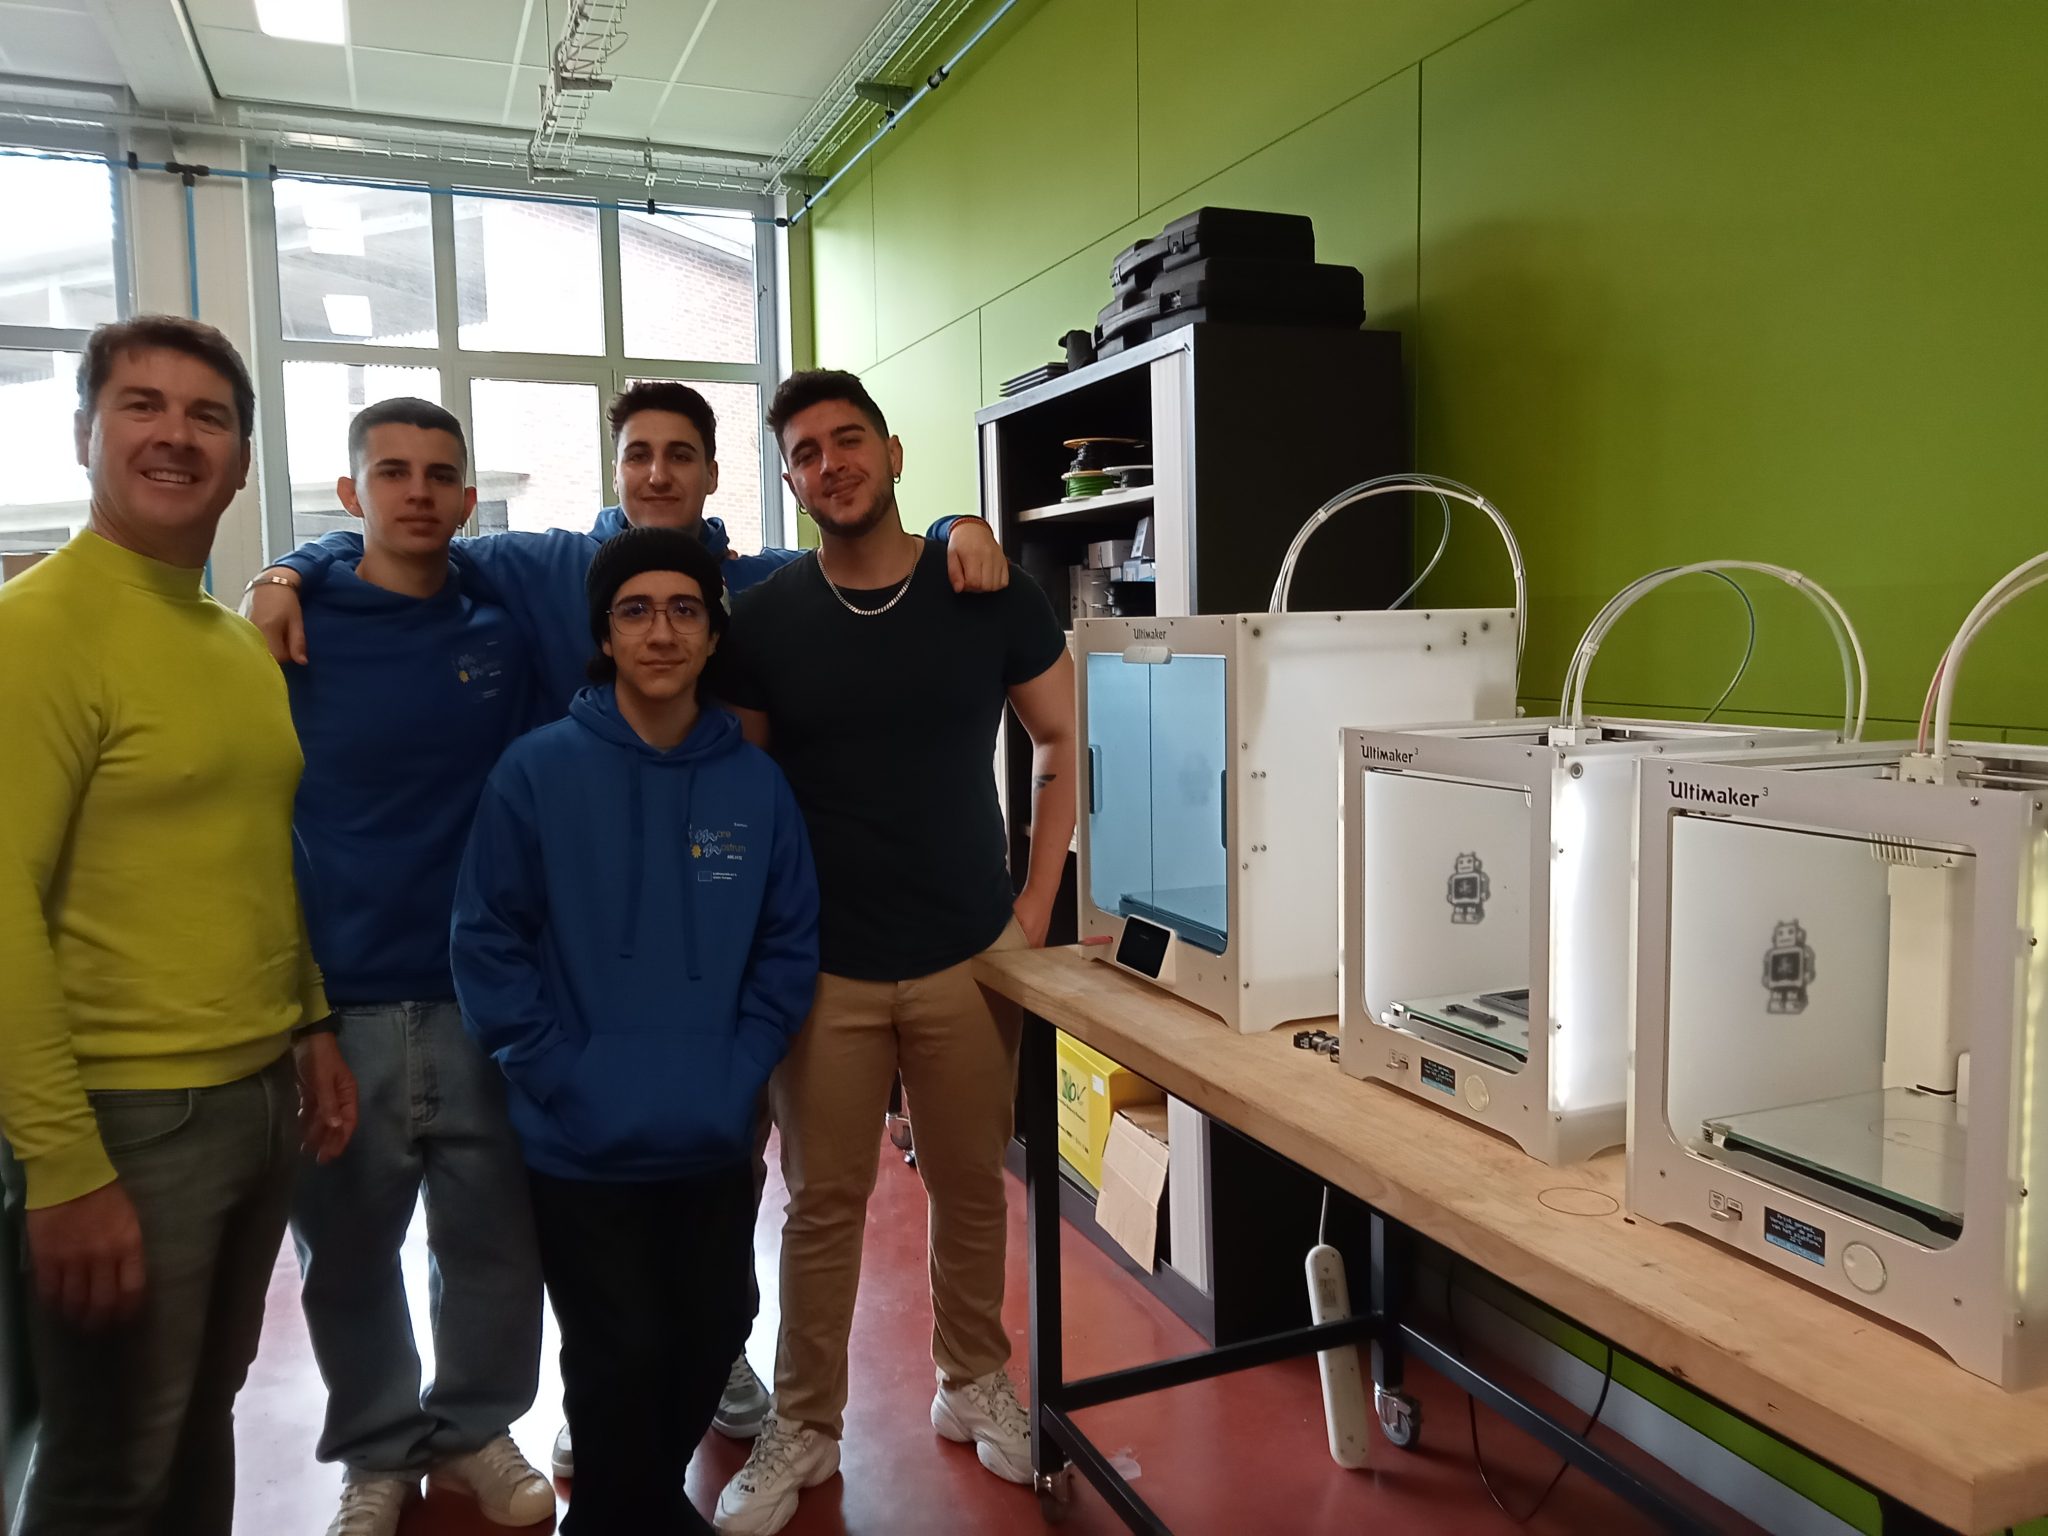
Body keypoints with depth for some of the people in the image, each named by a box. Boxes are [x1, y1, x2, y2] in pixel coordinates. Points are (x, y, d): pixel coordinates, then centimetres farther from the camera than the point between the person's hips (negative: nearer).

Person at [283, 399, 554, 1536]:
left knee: (496, 1242, 12)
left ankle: (477, 1430, 36)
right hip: (336, 1003, -1)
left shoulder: (511, 628, 3)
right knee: (348, 1253, 13)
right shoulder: (292, 631, -1)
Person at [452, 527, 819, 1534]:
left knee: (712, 1338, 18)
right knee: (620, 1359, 10)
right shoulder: (537, 771, -10)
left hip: (717, 1142, 3)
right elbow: (488, 944, -9)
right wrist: (560, 1080, -14)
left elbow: (790, 947, 2)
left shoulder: (756, 784, -2)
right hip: (583, 1147, -3)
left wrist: (738, 1073, -7)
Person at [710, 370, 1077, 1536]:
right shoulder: (764, 619, -3)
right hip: (822, 966, 0)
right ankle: (805, 1430, 27)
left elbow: (1063, 745, 5)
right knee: (824, 1204, 9)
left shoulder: (992, 594, -4)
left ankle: (976, 1384, 36)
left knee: (972, 1188, 13)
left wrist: (1036, 904, -1)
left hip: (969, 956, 0)